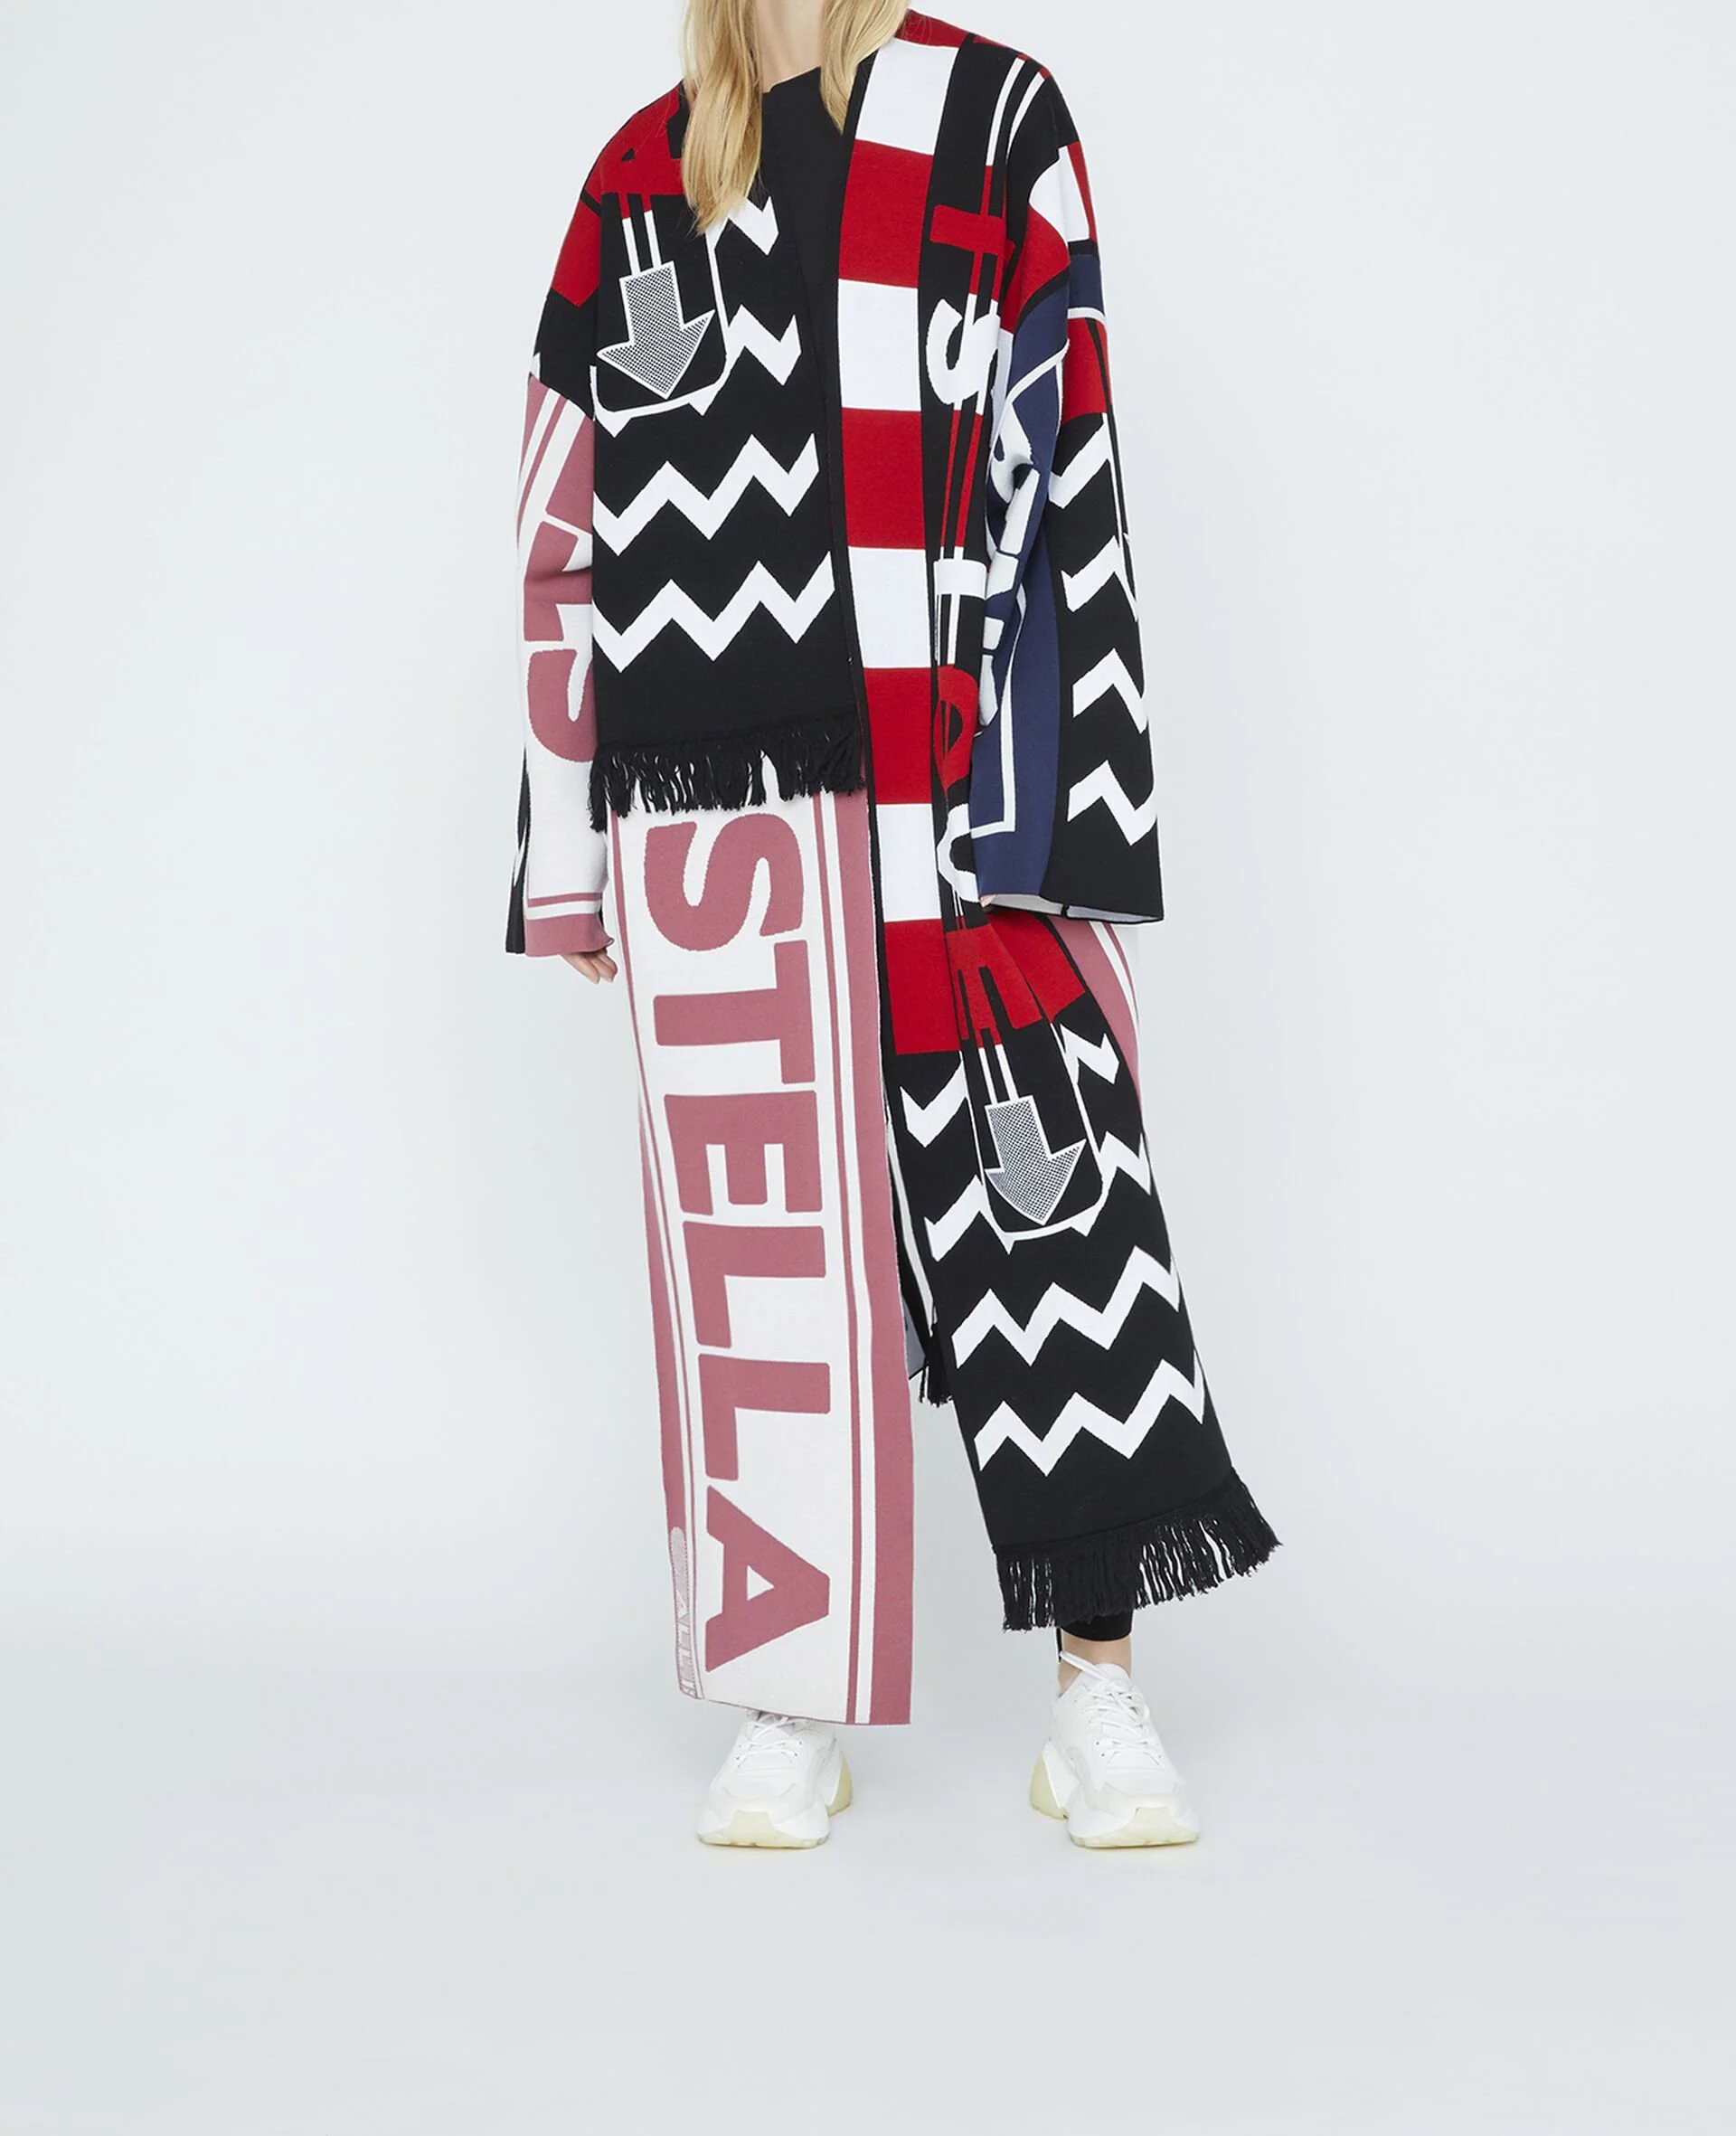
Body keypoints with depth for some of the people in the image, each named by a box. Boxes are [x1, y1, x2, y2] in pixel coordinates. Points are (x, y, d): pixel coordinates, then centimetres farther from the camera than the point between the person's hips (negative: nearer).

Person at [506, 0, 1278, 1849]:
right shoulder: (641, 172, 14)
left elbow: (1068, 483, 0)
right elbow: (566, 533, 14)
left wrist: (1067, 813, -8)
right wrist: (567, 846, 9)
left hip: (956, 782, -2)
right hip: (714, 806, 2)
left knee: (1043, 1205, -3)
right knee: (759, 1235, 4)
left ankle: (1099, 1699, 8)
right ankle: (793, 1716, 15)